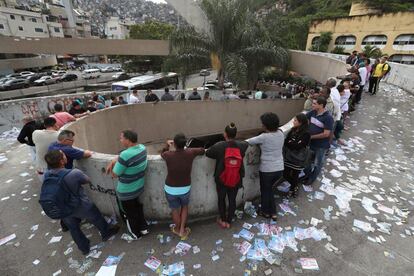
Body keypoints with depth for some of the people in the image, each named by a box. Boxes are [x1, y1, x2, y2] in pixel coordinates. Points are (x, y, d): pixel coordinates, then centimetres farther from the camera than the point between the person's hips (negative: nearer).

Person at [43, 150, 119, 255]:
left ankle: (84, 248, 47)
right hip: (81, 207, -4)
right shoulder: (75, 173, -33)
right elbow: (87, 180, -12)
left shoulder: (46, 176, -17)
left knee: (73, 229, 26)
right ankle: (106, 233, 48)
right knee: (97, 219, 23)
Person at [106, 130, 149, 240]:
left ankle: (135, 234, 41)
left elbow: (114, 174, -20)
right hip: (139, 187, 7)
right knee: (136, 207, 30)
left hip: (126, 192, -7)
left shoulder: (125, 155, -34)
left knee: (129, 213, 19)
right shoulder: (142, 148, -9)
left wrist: (115, 163, -4)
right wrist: (112, 162, 0)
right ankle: (143, 228, 46)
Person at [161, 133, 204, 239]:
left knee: (175, 209, 22)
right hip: (185, 188, 1)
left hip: (171, 189, 0)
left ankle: (177, 229, 45)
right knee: (184, 207, 28)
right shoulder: (190, 153, -17)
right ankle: (182, 230, 34)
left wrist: (167, 145, 22)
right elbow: (202, 150, 4)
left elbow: (162, 153, 7)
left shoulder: (168, 155, -19)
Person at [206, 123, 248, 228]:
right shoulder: (242, 145, -14)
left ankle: (223, 220, 37)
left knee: (221, 199, 21)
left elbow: (207, 153, -4)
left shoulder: (218, 146, -21)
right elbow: (246, 144, 10)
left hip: (221, 179, -2)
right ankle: (229, 221, 36)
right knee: (232, 200, 20)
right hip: (236, 179, 2)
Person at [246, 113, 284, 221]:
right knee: (269, 188, 26)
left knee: (265, 191, 19)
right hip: (279, 168, 6)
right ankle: (273, 212, 33)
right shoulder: (281, 134, -3)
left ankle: (266, 212, 38)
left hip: (267, 170, -6)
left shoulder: (264, 137, -20)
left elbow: (249, 142, -10)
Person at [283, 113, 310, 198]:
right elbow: (286, 141, -3)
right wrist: (292, 143, -21)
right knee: (285, 175, 10)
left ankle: (293, 188, 38)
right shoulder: (293, 130, 3)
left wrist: (289, 143, -12)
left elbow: (298, 146, -23)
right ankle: (295, 186, 39)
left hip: (298, 159, -5)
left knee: (294, 175, 9)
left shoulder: (306, 134, -16)